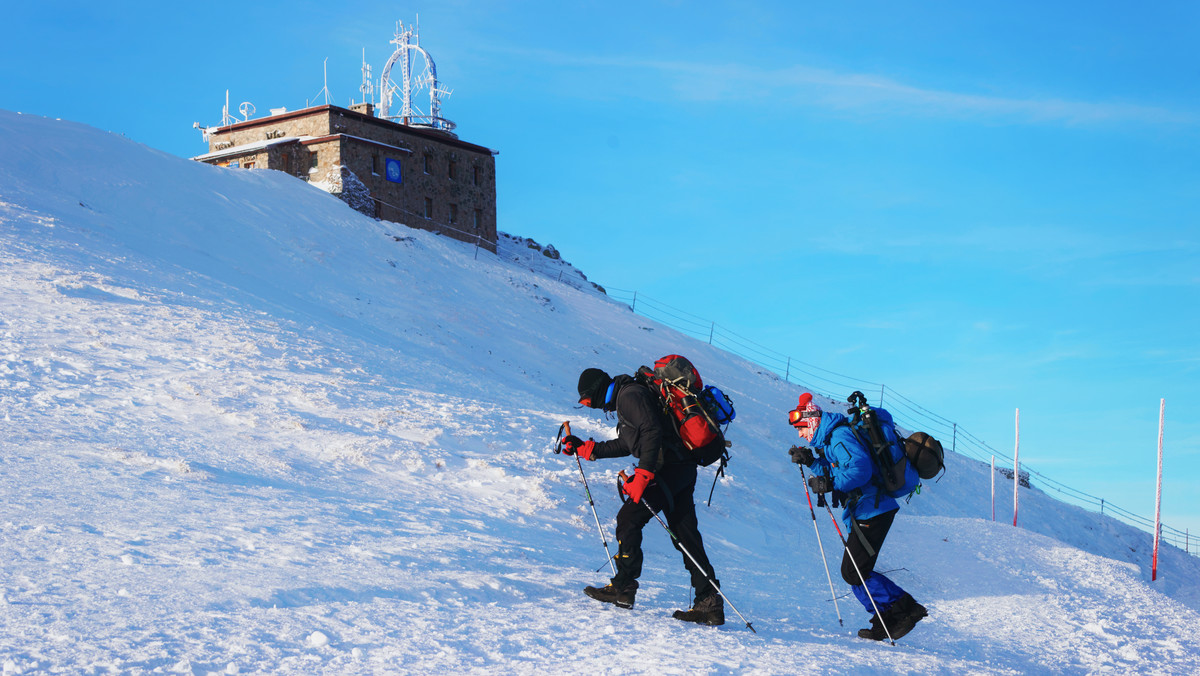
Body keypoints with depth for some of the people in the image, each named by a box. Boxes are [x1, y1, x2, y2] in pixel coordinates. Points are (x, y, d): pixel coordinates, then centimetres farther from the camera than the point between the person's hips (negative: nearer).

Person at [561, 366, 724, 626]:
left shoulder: (629, 395, -10)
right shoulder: (624, 398, 23)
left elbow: (652, 432, -22)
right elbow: (626, 445, 32)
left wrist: (642, 475, -25)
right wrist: (586, 449, 32)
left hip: (667, 469, -10)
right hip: (682, 470, 10)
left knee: (628, 520, -5)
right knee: (685, 536, 6)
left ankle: (623, 588, 0)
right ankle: (709, 603, 3)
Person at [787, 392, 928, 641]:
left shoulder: (839, 436, -15)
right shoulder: (829, 438, 17)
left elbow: (860, 468, -28)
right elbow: (835, 470, 26)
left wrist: (830, 484, -31)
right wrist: (811, 461, 12)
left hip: (871, 510, -11)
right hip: (863, 511, 11)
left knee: (853, 572, -9)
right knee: (853, 572, 12)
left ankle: (905, 608, -5)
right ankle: (886, 620, 14)